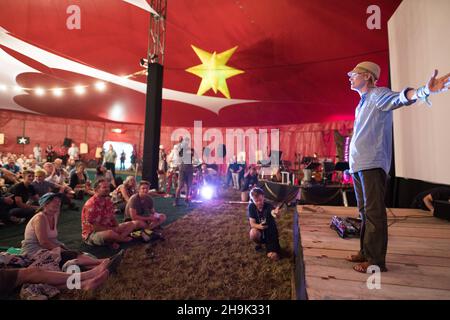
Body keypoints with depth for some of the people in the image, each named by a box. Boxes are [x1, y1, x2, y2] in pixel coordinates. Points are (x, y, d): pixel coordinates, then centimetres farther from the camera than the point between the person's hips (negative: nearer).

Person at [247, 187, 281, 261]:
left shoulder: (268, 206, -23)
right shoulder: (251, 207, -16)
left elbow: (274, 214, -46)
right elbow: (252, 224, -17)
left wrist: (277, 214, -71)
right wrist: (259, 226, -39)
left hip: (271, 232, -2)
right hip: (259, 231, 2)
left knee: (274, 257, -17)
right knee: (253, 233, -34)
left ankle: (268, 245, 17)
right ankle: (259, 244, 2)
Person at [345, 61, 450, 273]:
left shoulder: (377, 94, -3)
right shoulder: (362, 103, 21)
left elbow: (399, 98, -24)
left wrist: (423, 91, -46)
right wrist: (354, 162, 16)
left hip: (372, 164, -9)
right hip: (358, 165, 9)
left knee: (374, 211, -5)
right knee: (365, 211, 14)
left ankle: (376, 260, 5)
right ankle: (365, 252, 26)